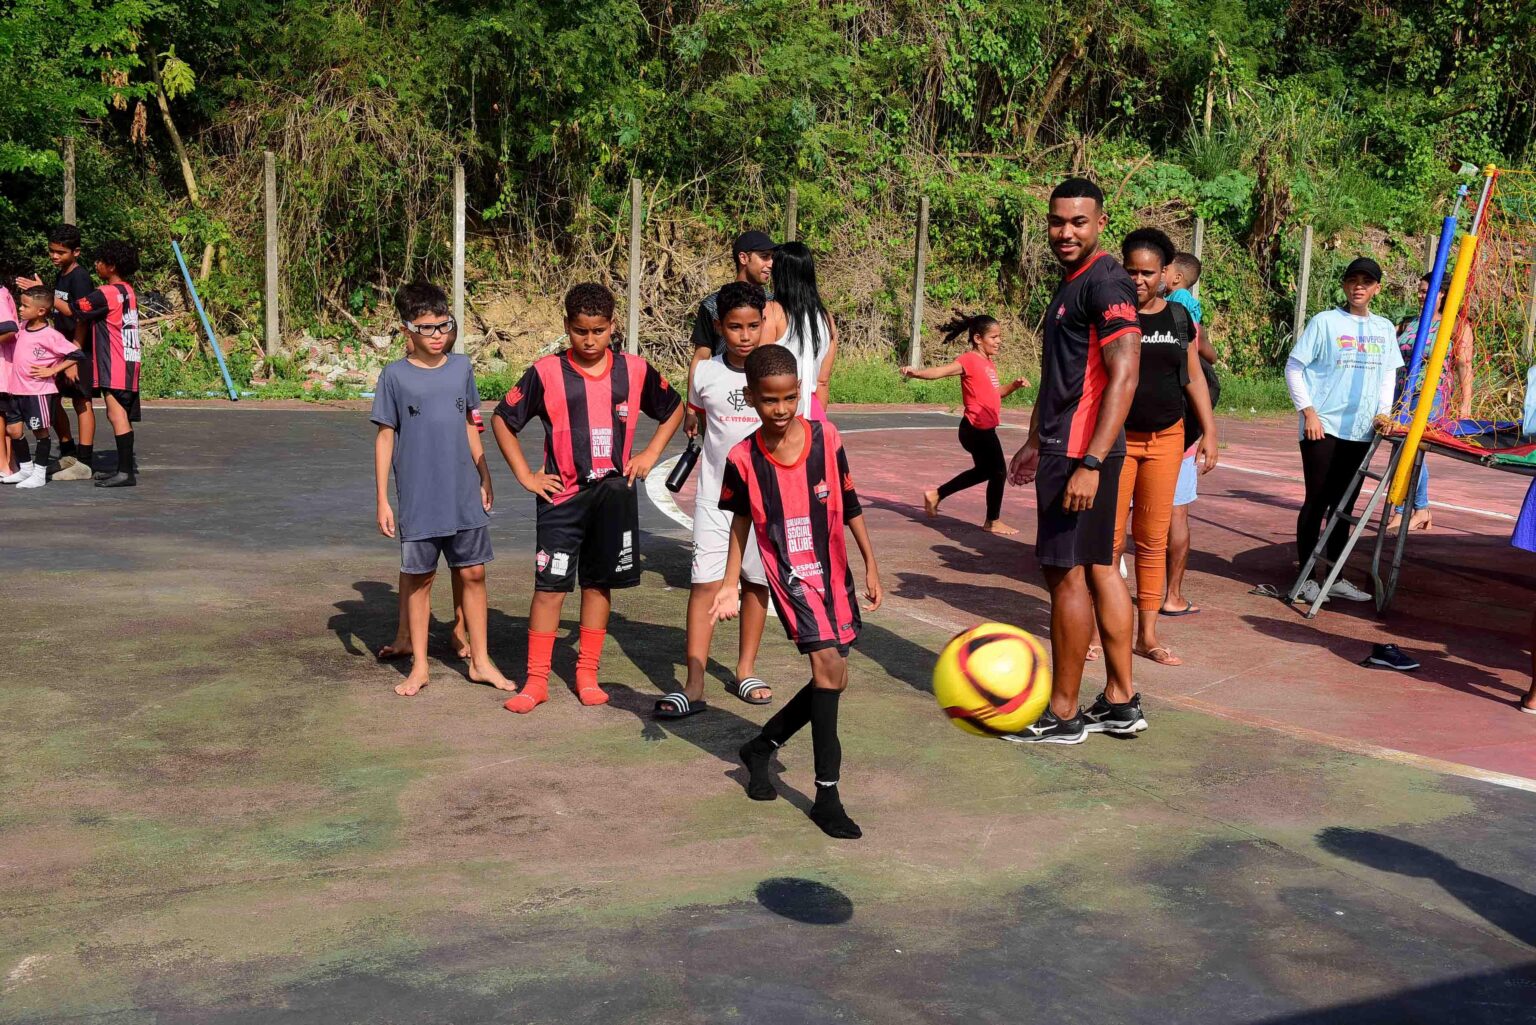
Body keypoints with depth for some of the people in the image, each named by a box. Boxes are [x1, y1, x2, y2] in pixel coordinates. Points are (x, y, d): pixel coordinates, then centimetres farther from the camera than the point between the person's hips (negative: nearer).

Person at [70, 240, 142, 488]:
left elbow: (71, 309, -10)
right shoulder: (128, 291, 13)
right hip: (128, 361, 9)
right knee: (120, 415, 16)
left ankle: (125, 472, -13)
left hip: (115, 364, -9)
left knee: (117, 415, -11)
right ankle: (127, 465, 24)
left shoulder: (106, 293, -14)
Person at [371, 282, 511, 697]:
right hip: (418, 500, -2)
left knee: (472, 573, 7)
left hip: (465, 496, 3)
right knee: (419, 578, 8)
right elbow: (385, 437, -2)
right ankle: (420, 666, 21)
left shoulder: (462, 367, 4)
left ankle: (480, 661, 19)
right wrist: (382, 500, -5)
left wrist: (484, 477, 14)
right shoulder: (395, 375, -5)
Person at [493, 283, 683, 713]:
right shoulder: (546, 373, -5)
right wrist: (525, 475, -1)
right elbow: (503, 419, 4)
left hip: (614, 495, 2)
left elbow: (674, 409, 17)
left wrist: (650, 454, 6)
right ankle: (536, 680, 6)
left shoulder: (635, 371, 1)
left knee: (600, 583, 9)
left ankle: (587, 674, 20)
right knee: (549, 586, -2)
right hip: (562, 497, -2)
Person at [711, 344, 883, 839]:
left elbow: (849, 503, 3)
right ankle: (827, 795, -11)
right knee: (829, 665, -18)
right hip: (790, 575, -4)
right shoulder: (743, 459, -11)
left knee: (833, 678, 9)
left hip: (834, 572, 4)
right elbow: (741, 519, 4)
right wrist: (729, 585, 2)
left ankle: (761, 747, 31)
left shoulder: (825, 437, -8)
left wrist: (870, 565, 5)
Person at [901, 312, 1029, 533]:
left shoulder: (989, 362, 14)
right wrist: (917, 372, -46)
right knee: (999, 471, 1)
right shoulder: (970, 360, -14)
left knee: (983, 471, 23)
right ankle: (993, 522, 17)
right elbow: (941, 371, -28)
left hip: (985, 429, 10)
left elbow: (995, 393, 27)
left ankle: (936, 495, 31)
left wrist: (1014, 385, 9)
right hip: (977, 429, -10)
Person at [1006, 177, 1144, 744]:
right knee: (1098, 568, 13)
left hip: (1081, 452, -10)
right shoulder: (1070, 282, 17)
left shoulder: (1106, 282, -14)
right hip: (1064, 447, 10)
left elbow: (1123, 376, -22)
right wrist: (1035, 442, 28)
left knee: (1066, 572, -4)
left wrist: (1090, 462, -27)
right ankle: (1120, 702, 22)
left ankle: (1063, 714, 7)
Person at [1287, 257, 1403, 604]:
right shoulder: (1325, 322, -3)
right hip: (1322, 428, -5)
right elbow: (1294, 368, -4)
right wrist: (1308, 411, -11)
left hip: (1361, 432, 5)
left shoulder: (1385, 328, 11)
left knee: (1344, 506, 11)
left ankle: (1335, 578, 19)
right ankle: (1306, 577, 6)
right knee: (1316, 502, -2)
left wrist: (1383, 412, 2)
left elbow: (1389, 374, 17)